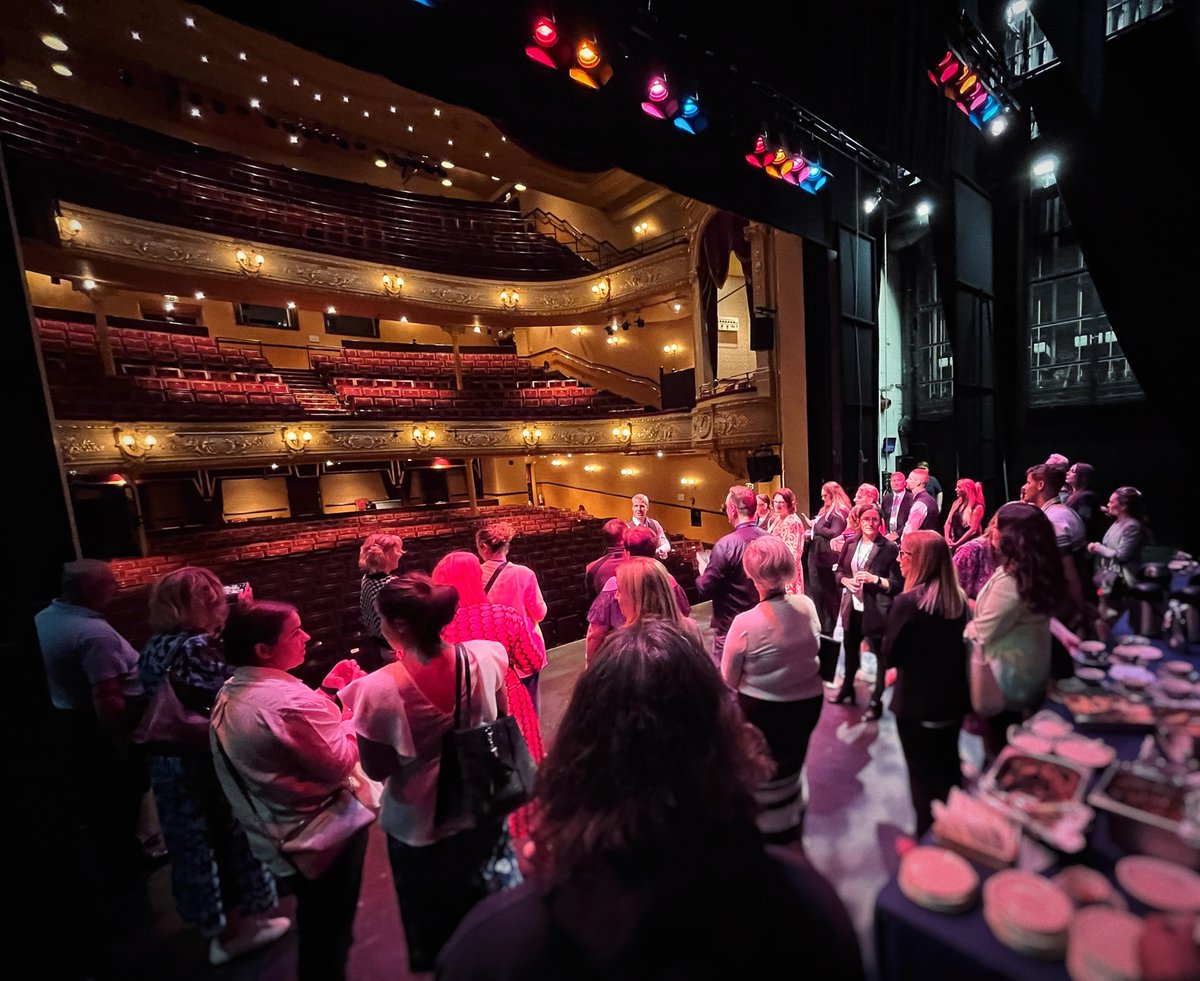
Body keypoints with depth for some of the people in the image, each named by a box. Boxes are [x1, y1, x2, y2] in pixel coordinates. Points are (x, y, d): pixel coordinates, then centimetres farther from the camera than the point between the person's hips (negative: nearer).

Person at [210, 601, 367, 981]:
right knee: (331, 931, 18)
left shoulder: (228, 697, -2)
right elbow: (340, 765, -28)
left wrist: (327, 692, -1)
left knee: (314, 925, 33)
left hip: (275, 837, 9)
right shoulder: (290, 700, -34)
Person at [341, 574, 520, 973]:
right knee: (492, 911, 32)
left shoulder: (380, 690, -30)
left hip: (421, 828, -3)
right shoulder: (486, 656, -21)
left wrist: (360, 697, -7)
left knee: (438, 931, 28)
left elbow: (376, 769, -14)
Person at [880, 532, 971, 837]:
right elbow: (957, 644, 11)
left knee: (922, 773, 13)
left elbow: (889, 655, -16)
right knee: (948, 766, 25)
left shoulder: (908, 601, -25)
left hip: (917, 701, -7)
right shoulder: (959, 598, -3)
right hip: (954, 697, 7)